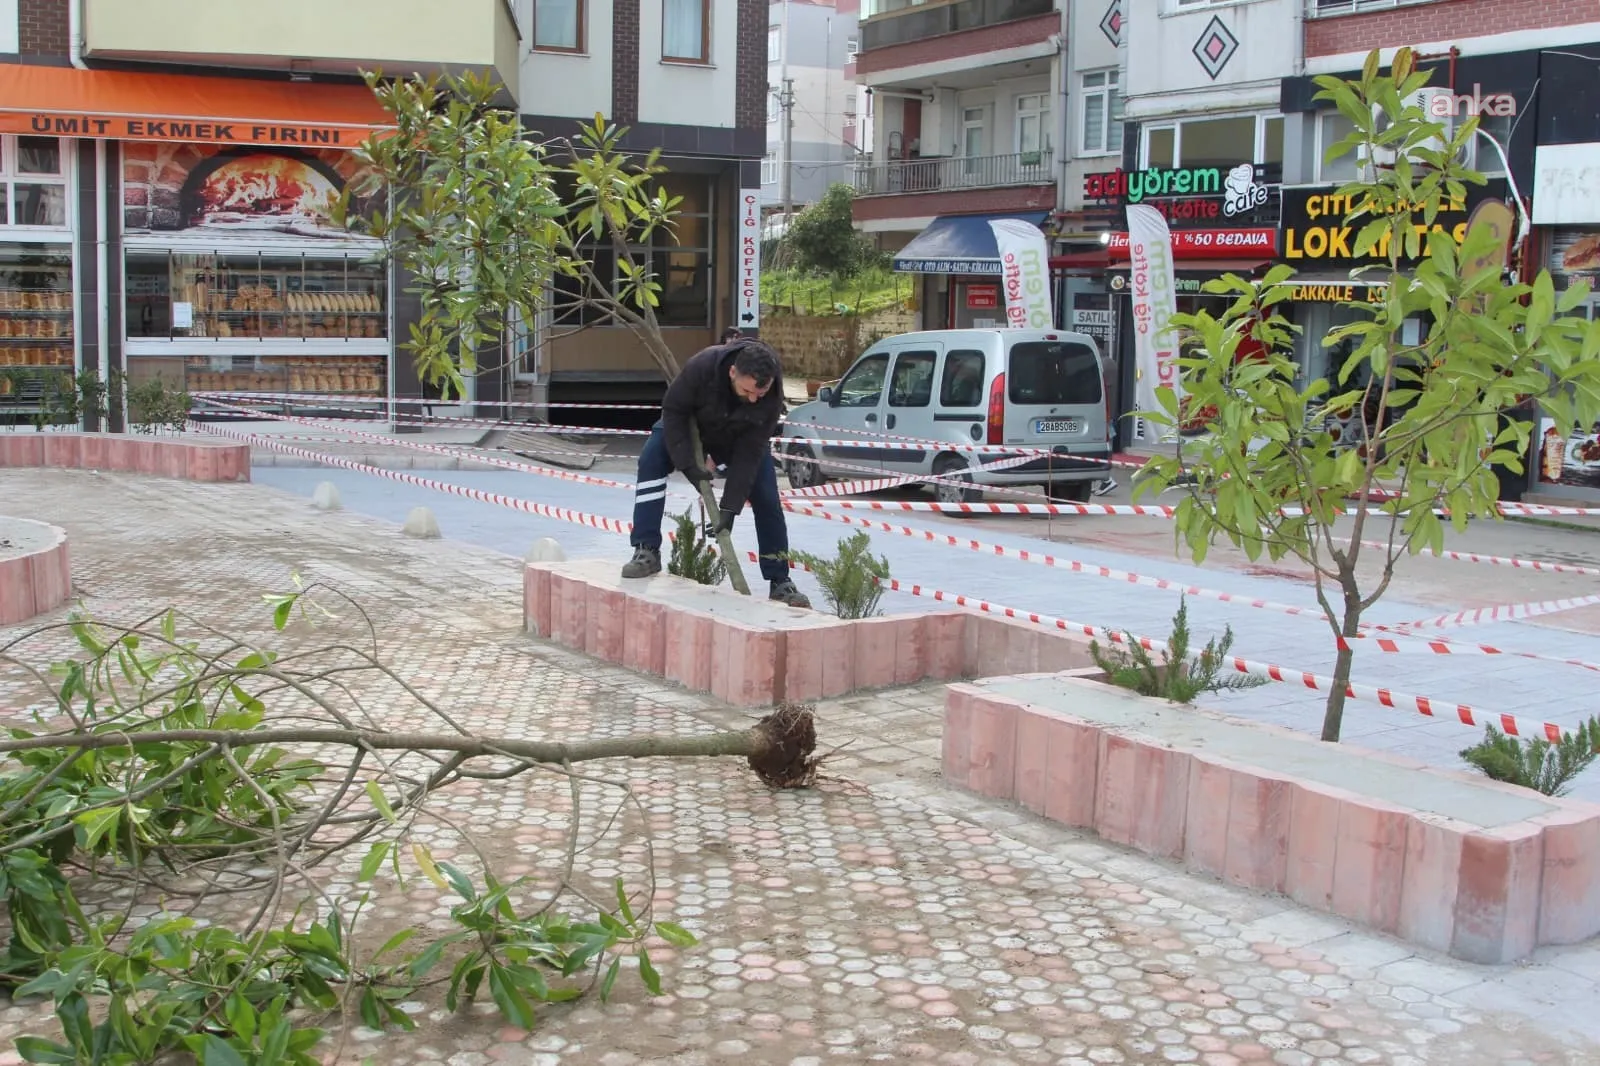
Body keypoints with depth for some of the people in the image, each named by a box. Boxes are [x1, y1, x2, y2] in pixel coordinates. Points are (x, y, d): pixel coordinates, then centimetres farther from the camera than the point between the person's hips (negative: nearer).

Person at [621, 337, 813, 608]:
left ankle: (780, 582, 2)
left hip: (741, 438, 1)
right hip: (691, 425, -1)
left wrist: (730, 507, -34)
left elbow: (749, 453, -32)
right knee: (651, 461, -25)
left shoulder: (771, 396, -35)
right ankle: (646, 551, -21)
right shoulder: (703, 367, -41)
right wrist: (688, 465, -32)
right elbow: (673, 410, -26)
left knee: (767, 499, -10)